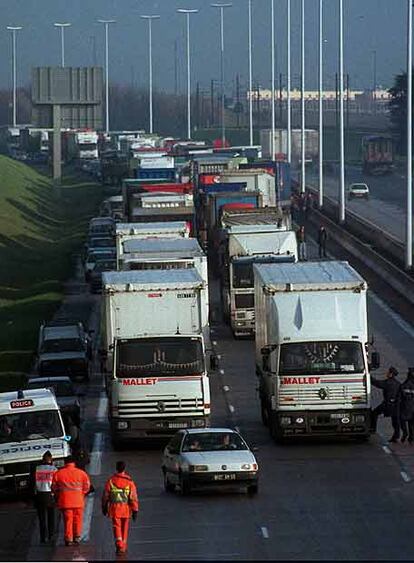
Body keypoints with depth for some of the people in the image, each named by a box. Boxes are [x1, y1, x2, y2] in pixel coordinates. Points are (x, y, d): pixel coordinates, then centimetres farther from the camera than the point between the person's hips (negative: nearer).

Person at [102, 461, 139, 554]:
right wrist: (135, 510, -5)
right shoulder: (129, 482, -6)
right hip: (126, 509, 1)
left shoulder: (110, 481, -4)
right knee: (124, 528, 16)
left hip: (114, 508, -1)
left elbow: (105, 495, 4)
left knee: (117, 527, 0)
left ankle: (119, 545, -18)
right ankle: (124, 546, 27)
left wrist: (104, 507, 17)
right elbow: (133, 497, -8)